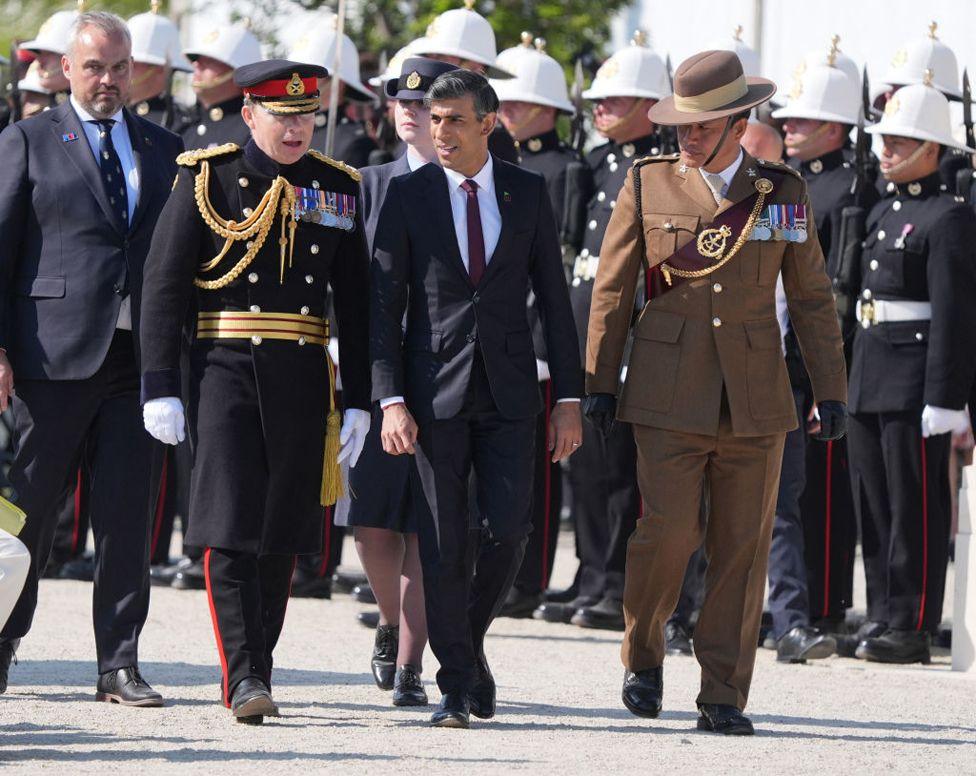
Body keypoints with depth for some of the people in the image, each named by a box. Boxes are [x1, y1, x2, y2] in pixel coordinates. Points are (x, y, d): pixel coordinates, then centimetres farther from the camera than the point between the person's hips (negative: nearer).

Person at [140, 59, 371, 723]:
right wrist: (161, 388, -10)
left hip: (304, 377, 3)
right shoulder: (208, 178, -1)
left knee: (282, 531, 8)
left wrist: (359, 401, 7)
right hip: (225, 369, -3)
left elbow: (356, 302, 11)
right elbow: (164, 286, -3)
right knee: (230, 526, -11)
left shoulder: (337, 188, 9)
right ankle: (243, 677, -12)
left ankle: (258, 669, 19)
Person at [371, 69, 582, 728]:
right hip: (435, 389, -1)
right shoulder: (408, 195, 1)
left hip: (508, 389, 1)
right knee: (445, 542, -1)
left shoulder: (527, 192, 5)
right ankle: (457, 684, 7)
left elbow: (554, 298, 7)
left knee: (508, 531, -6)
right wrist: (391, 398, -10)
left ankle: (471, 641, 20)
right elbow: (385, 303, -1)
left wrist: (568, 399, 2)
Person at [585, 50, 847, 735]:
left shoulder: (783, 193, 6)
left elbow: (813, 298, 12)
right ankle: (643, 656, 15)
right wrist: (600, 383, 6)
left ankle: (724, 696, 7)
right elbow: (612, 292, 8)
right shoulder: (649, 185, 4)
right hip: (671, 395, -1)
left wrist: (831, 389, 8)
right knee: (669, 531, -11)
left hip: (756, 399, 1)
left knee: (743, 548, 0)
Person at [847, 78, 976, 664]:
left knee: (916, 509, -4)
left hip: (915, 385, -9)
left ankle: (911, 627, -1)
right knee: (874, 506, 11)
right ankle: (883, 615, 19)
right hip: (869, 380, 9)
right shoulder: (883, 213, 17)